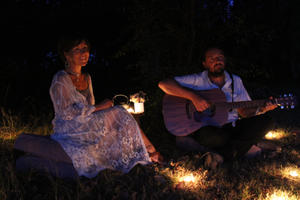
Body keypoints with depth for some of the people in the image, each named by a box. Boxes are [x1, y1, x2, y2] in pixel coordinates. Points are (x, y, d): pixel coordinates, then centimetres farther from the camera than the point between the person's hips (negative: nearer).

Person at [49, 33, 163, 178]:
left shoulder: (86, 78, 13)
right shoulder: (60, 79, -14)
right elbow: (66, 113, -20)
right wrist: (98, 107, -17)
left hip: (86, 124, 8)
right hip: (70, 130, -8)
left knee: (121, 117, -13)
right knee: (118, 113, -17)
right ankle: (150, 151, -11)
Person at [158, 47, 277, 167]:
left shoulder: (236, 81, 10)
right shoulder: (197, 80, -4)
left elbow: (244, 111, 12)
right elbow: (163, 84, -14)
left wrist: (262, 109, -10)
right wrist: (193, 96, -24)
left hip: (231, 127, 6)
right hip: (205, 128, -5)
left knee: (265, 122, -16)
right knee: (219, 137, -40)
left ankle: (222, 152, -21)